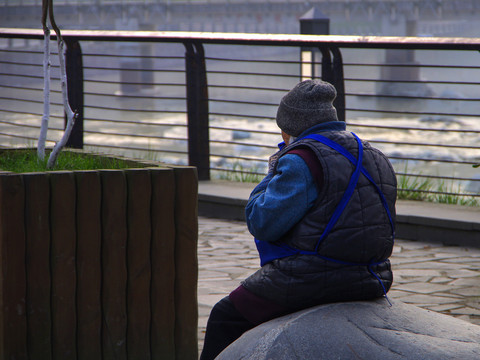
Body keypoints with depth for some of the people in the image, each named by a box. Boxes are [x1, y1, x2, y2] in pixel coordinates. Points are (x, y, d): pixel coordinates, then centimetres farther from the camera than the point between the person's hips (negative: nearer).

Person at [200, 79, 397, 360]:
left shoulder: (302, 160, -15)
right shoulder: (374, 157, 12)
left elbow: (262, 223, -14)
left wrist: (273, 175, 2)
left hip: (308, 281, -9)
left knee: (224, 318, 9)